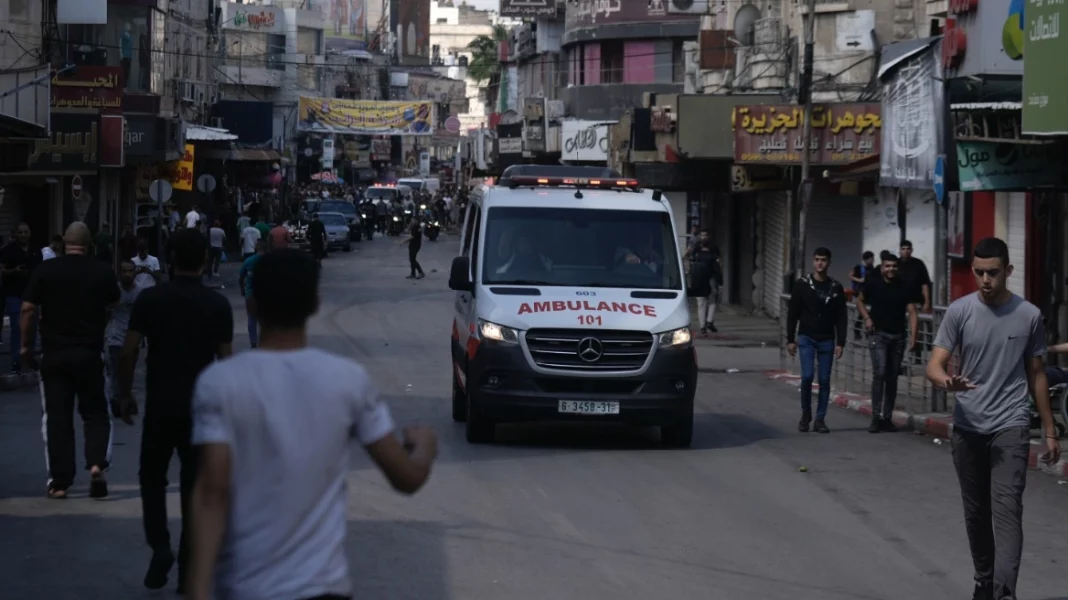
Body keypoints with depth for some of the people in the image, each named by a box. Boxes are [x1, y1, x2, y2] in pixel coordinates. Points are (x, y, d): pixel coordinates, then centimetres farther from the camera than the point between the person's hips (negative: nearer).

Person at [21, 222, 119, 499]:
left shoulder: (45, 270, -4)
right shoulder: (103, 272, -2)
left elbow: (28, 309, -5)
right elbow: (112, 305, 13)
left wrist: (26, 345, 5)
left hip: (54, 354, 0)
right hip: (90, 353, 0)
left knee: (56, 417, 6)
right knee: (95, 413, 11)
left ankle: (59, 482, 5)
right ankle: (97, 463, -12)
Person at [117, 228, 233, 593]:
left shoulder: (150, 299, -5)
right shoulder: (218, 305, -3)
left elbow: (129, 351, -5)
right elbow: (225, 359, -1)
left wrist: (126, 395, 7)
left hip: (160, 403, 0)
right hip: (201, 405, 1)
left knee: (152, 477, 15)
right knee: (194, 486, 8)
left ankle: (160, 546, -4)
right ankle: (188, 570, 9)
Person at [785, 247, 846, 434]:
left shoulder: (836, 288, 3)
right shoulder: (802, 285, 0)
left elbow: (841, 318, 4)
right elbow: (792, 314, 1)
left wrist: (840, 343, -3)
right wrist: (790, 340, -3)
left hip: (827, 341, 2)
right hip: (806, 339, -2)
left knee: (824, 380, 1)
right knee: (807, 376, -12)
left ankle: (820, 419, 9)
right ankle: (806, 414, 7)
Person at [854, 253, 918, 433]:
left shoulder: (904, 288, 0)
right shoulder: (873, 283, -1)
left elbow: (912, 313, -5)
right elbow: (860, 301, 14)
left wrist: (913, 336, -16)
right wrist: (867, 318, -3)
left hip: (898, 336, 2)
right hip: (878, 334, -2)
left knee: (892, 377, 7)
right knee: (879, 373, -15)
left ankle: (887, 418, 14)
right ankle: (876, 417, -12)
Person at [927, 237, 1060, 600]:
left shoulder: (1029, 316, 0)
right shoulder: (959, 311, -1)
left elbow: (1036, 375, 10)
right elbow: (934, 366, -7)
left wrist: (1050, 431, 11)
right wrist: (947, 381, -31)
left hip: (1011, 427, -2)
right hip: (967, 428, 2)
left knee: (1007, 509, -14)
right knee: (976, 511, 12)